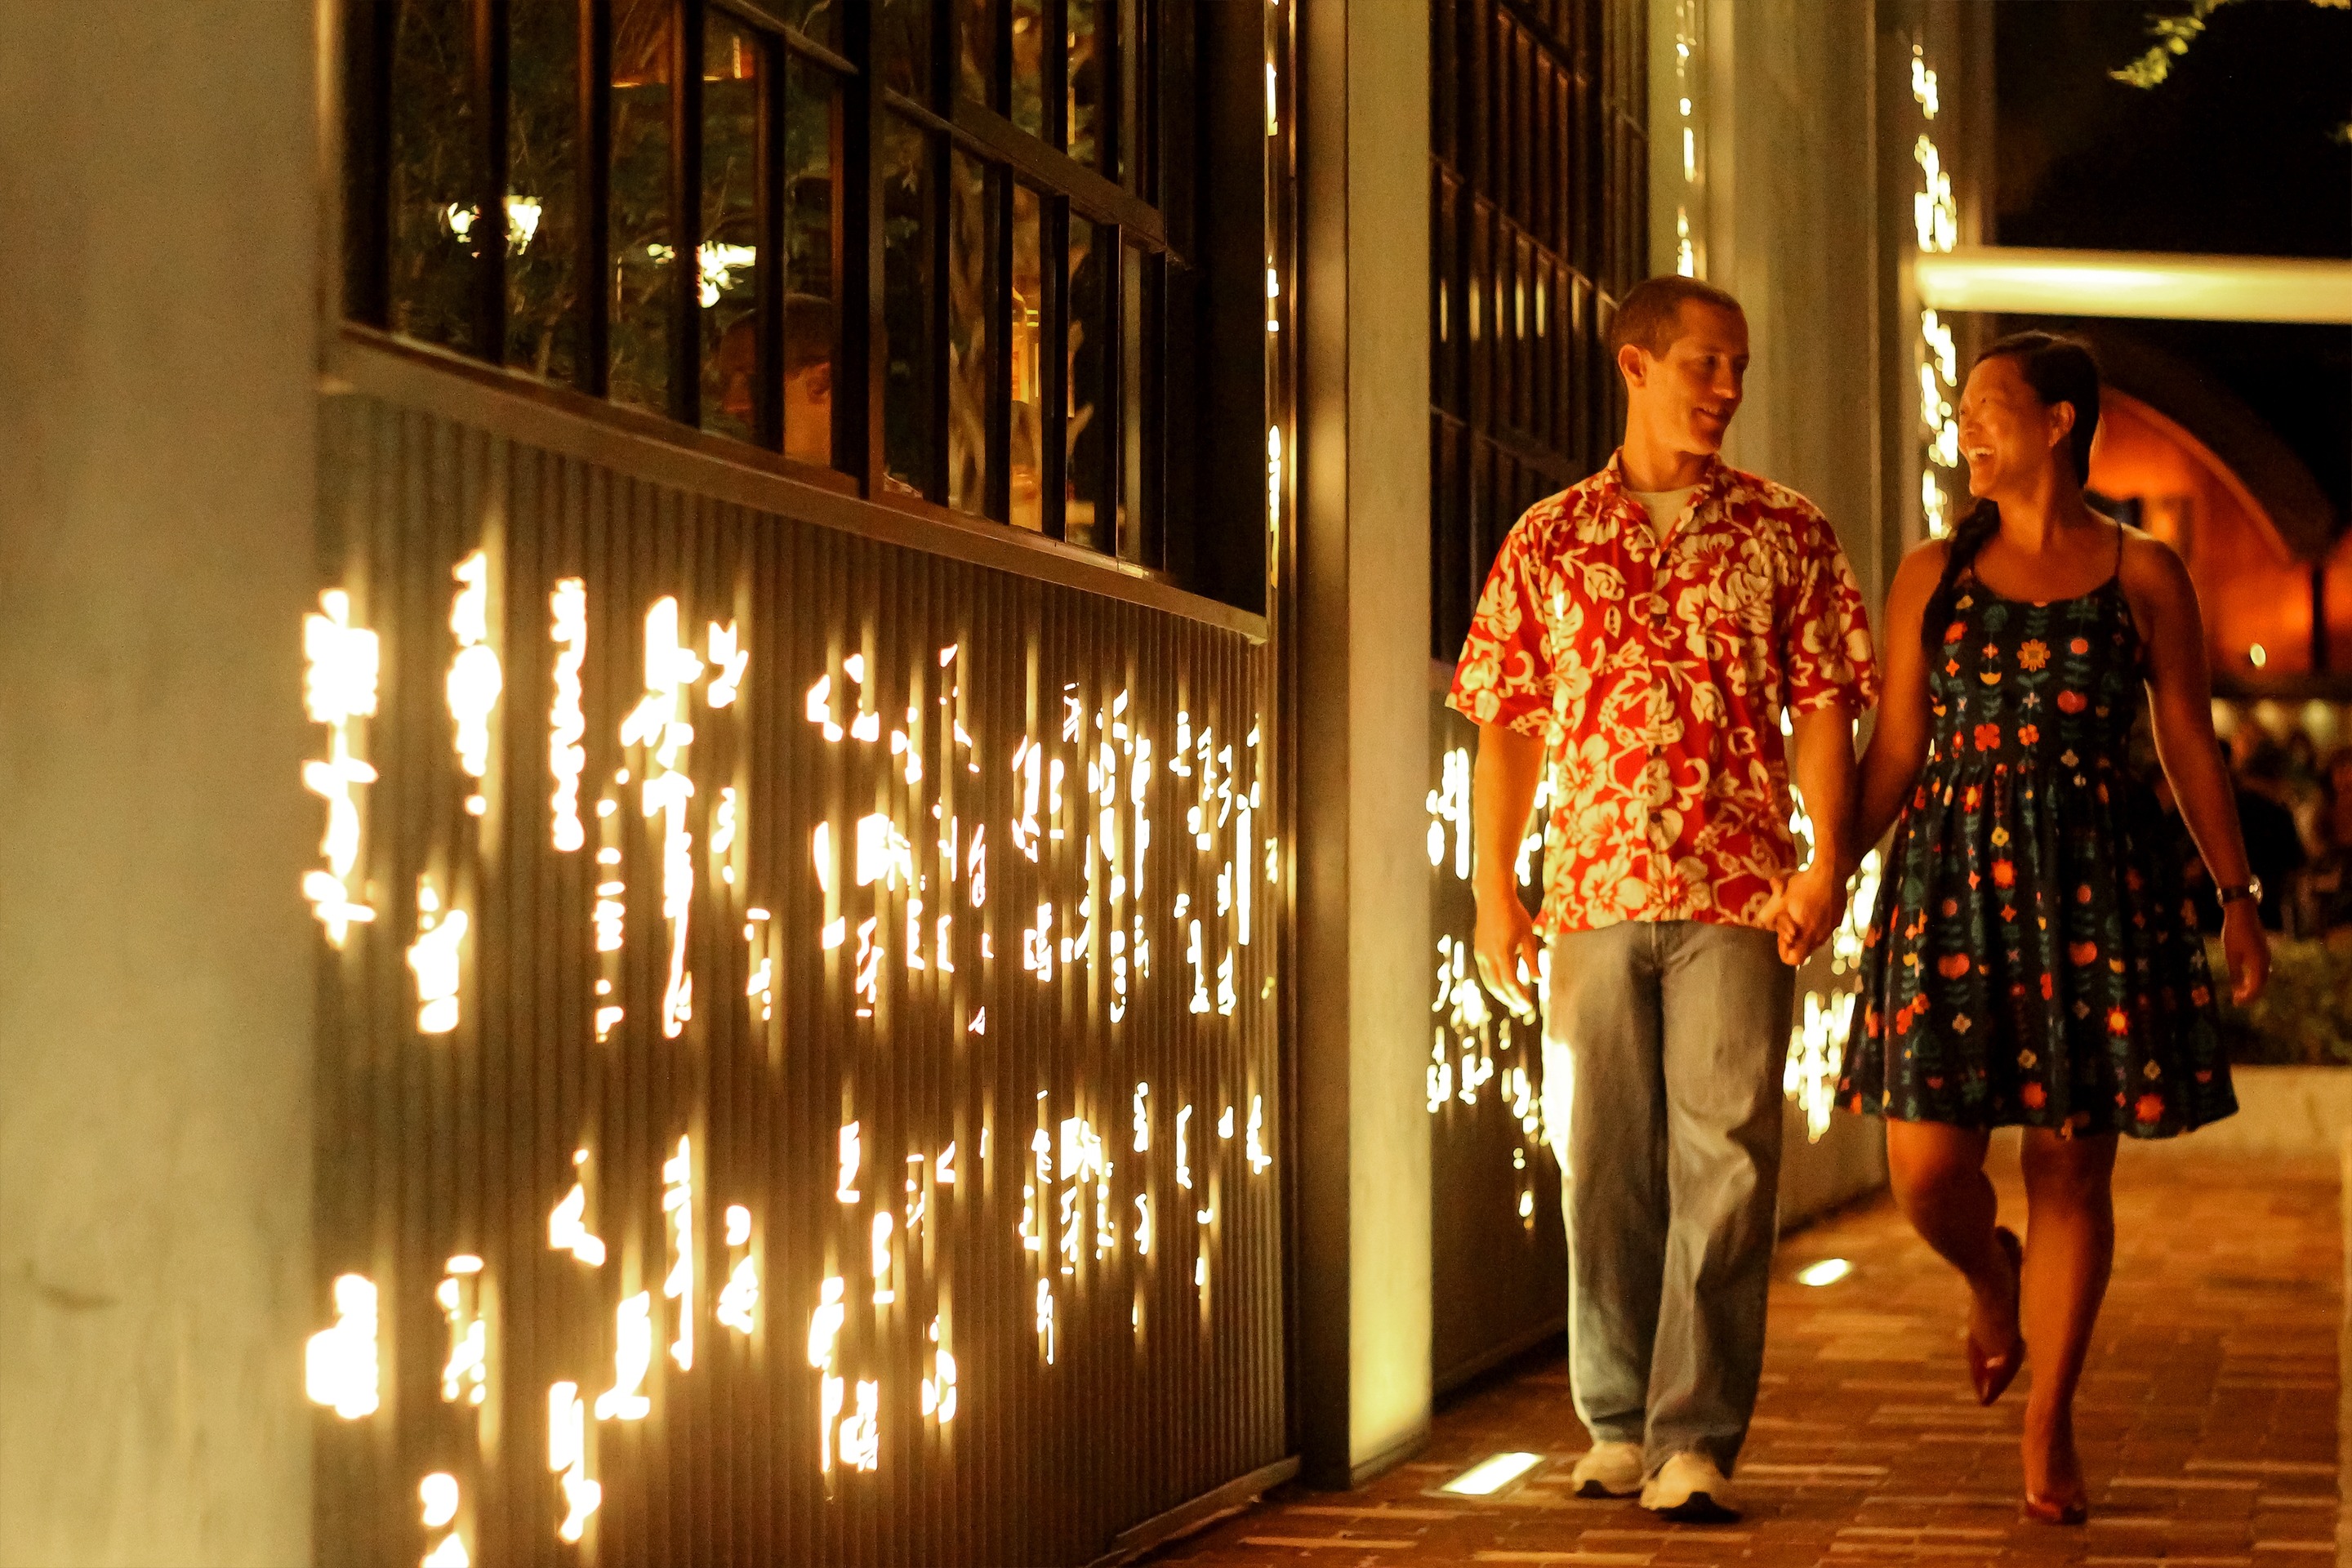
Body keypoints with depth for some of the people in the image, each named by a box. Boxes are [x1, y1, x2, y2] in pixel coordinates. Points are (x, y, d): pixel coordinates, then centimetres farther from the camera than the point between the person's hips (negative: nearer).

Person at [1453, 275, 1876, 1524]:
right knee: (1608, 1167, 7)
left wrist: (1825, 862, -9)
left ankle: (1696, 1442, -6)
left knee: (1724, 1162, -8)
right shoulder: (1547, 541, 11)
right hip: (1592, 893, 2)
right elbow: (1507, 725, 10)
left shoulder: (1787, 534, 8)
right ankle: (1617, 1425, 18)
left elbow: (1823, 707, 3)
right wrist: (1494, 891, 4)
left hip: (1738, 901, -1)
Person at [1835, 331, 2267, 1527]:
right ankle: (1991, 1278, 29)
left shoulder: (2143, 575, 5)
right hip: (1952, 878, 1)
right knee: (1926, 1167, -8)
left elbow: (2191, 747, 6)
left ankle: (2049, 1426, 15)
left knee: (2071, 1164, 1)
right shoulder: (1933, 574, 9)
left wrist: (2238, 898, 1)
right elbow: (1894, 751, 9)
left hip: (2095, 884, -1)